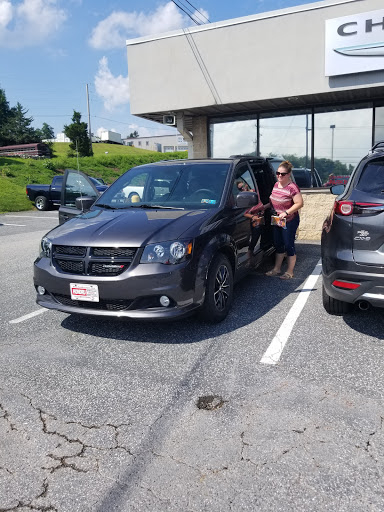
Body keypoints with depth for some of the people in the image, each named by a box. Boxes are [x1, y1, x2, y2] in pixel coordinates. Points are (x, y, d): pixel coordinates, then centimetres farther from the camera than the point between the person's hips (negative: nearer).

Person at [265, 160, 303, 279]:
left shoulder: (292, 187, -17)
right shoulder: (276, 185, 9)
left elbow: (299, 203, -22)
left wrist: (286, 213, -27)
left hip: (289, 221, -8)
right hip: (277, 220, 8)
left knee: (289, 246, 0)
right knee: (278, 245, 15)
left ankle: (289, 272, 11)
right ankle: (276, 269, 27)